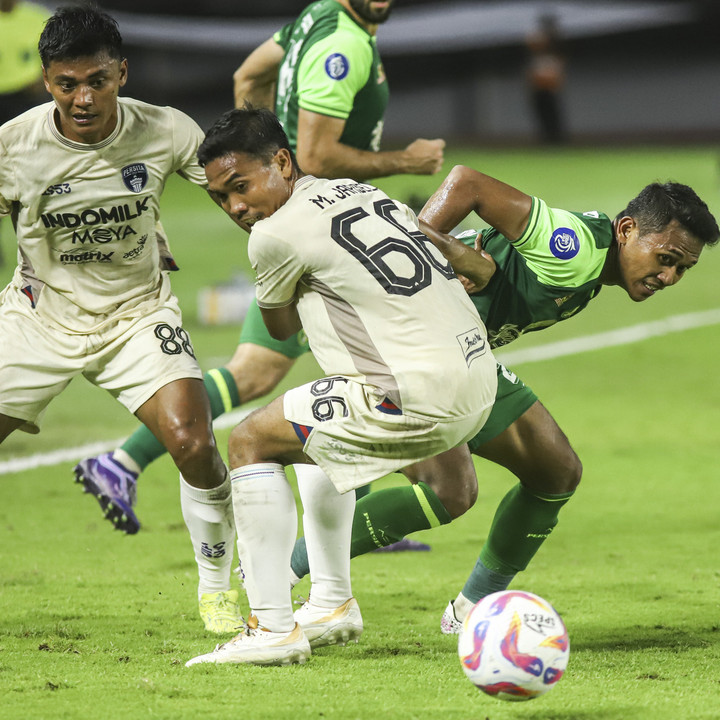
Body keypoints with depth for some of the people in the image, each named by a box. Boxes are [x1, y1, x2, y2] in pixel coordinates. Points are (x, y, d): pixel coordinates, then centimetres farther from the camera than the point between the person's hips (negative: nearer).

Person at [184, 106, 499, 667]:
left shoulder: (277, 233, -7)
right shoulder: (361, 192, 15)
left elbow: (280, 327, 12)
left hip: (418, 398, -9)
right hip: (479, 377, 9)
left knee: (252, 442, 3)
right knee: (321, 432, 31)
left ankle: (272, 626, -2)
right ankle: (333, 604, 34)